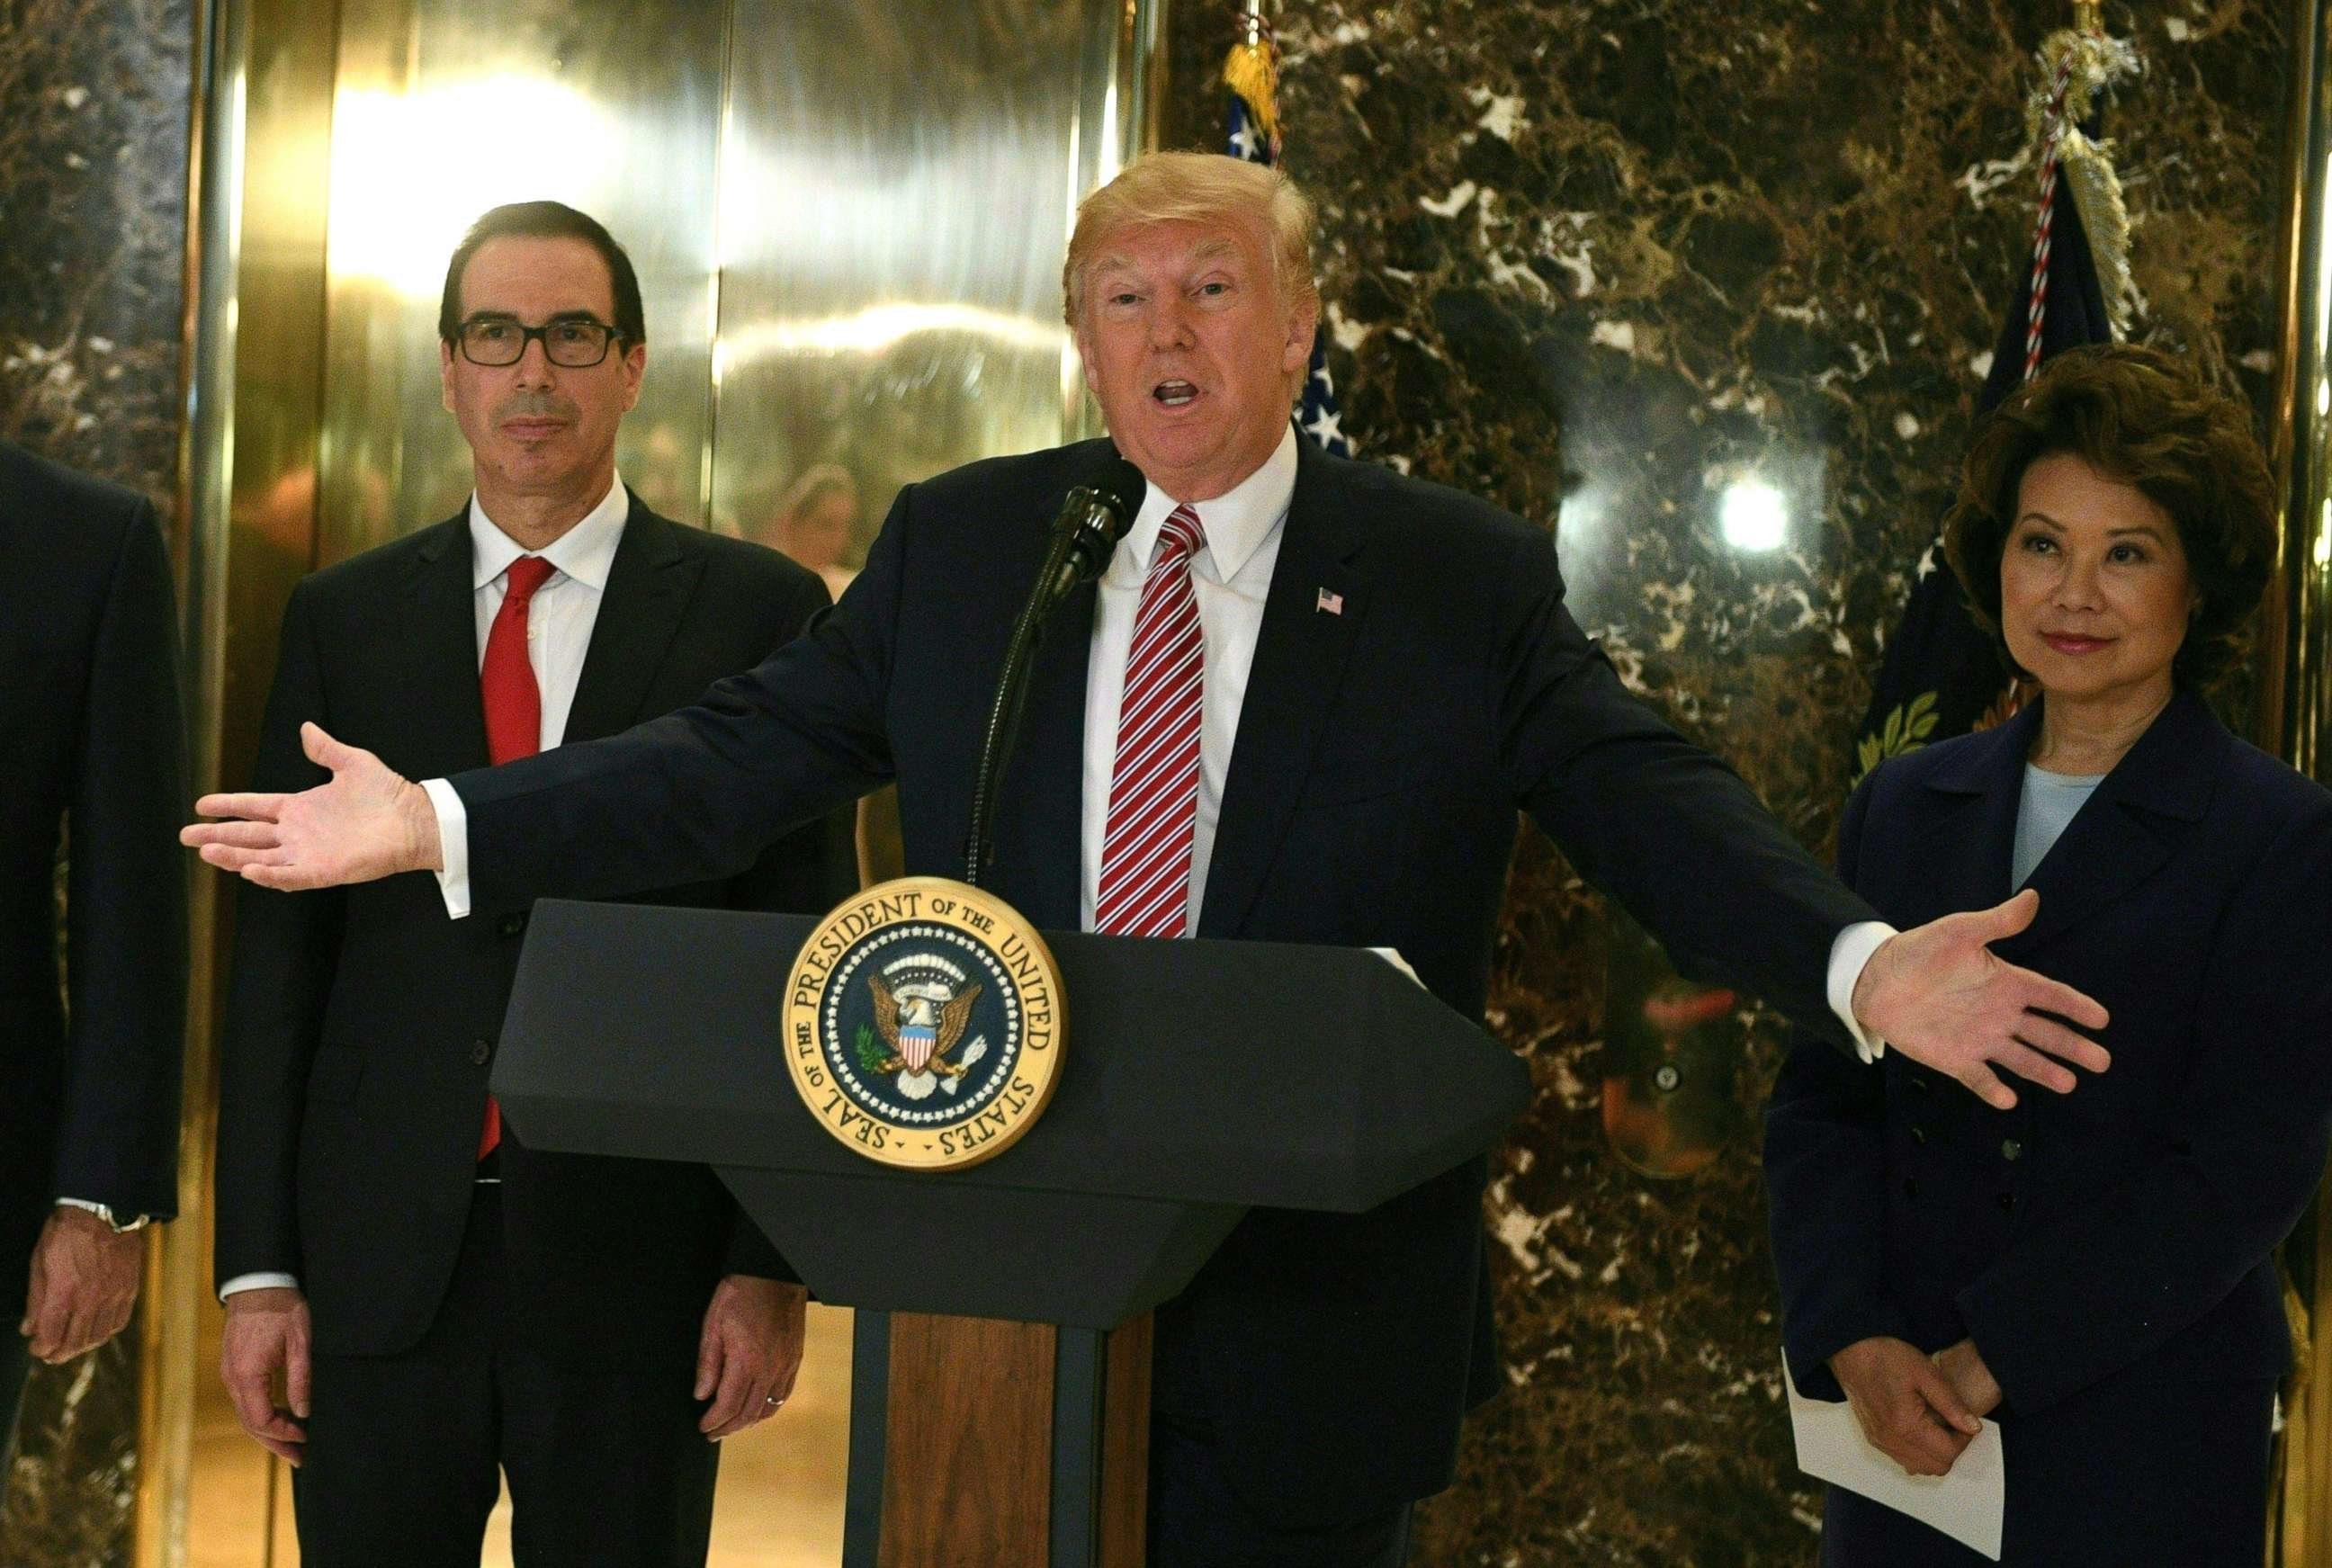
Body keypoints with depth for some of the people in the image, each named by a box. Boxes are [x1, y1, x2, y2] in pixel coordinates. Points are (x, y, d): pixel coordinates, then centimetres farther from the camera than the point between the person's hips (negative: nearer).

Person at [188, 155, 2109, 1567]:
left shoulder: (1467, 577, -1)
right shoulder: (955, 543, 6)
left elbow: (1657, 802, -8)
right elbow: (739, 760, 5)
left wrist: (1860, 963, -25)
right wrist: (439, 822, -3)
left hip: (1311, 1320, -2)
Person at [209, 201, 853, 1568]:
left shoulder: (758, 610, 1)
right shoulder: (342, 618, 8)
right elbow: (282, 942, 7)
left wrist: (774, 1261, -6)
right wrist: (259, 1264, 2)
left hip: (638, 1251, -2)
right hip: (380, 1253, 2)